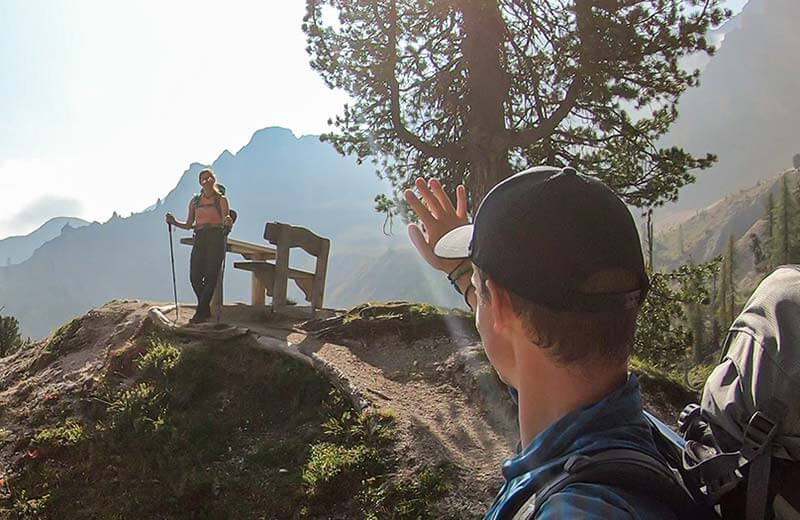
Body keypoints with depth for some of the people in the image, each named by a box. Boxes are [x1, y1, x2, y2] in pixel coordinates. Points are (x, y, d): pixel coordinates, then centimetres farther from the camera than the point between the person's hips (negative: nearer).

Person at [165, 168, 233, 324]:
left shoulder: (221, 199, 4)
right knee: (194, 277, -3)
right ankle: (206, 310, 15)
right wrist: (174, 222, 0)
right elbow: (188, 225, 16)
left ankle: (201, 312, -1)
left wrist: (228, 221, -27)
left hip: (216, 239, -4)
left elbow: (227, 221, -4)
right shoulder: (195, 201, 15)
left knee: (211, 277, -7)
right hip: (200, 240, 4)